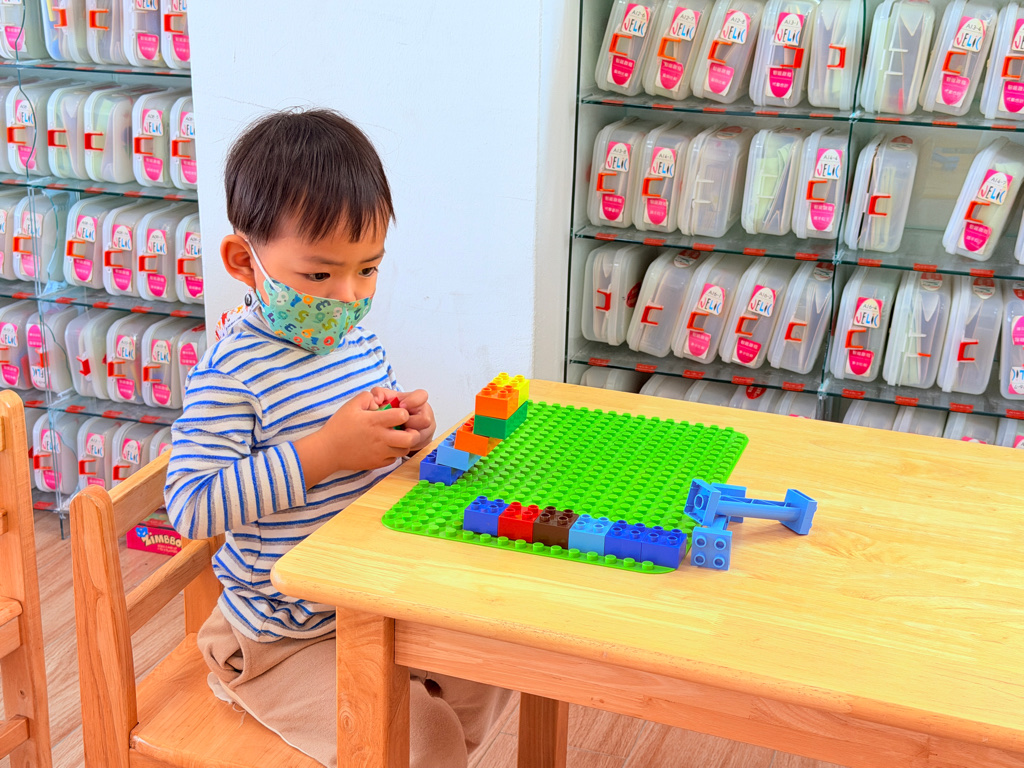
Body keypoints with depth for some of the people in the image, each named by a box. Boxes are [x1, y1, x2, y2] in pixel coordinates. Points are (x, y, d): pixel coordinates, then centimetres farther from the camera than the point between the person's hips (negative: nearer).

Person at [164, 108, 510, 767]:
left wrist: (412, 434, -6)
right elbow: (191, 508, -30)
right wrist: (322, 452, -35)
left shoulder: (359, 342, 2)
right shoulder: (230, 374, -23)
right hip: (284, 639, -7)